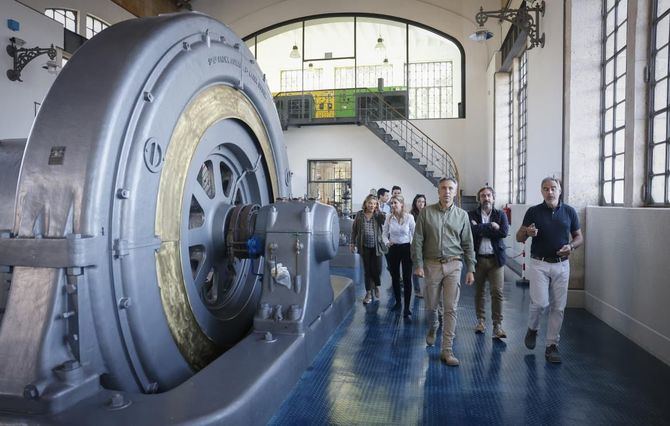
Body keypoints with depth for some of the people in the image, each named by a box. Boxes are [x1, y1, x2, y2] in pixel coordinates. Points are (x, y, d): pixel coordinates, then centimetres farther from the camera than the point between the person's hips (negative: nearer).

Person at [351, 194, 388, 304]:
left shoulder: (378, 215, 0)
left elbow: (385, 222, -17)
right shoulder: (360, 214, 1)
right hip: (365, 247, 1)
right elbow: (354, 229, 7)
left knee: (377, 269, 0)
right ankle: (368, 293, 19)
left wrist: (378, 210, -16)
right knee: (367, 270, 7)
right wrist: (353, 243, 6)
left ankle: (376, 286, 31)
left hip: (376, 246, 0)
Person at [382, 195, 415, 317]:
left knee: (407, 278, -2)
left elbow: (414, 234, -3)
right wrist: (387, 242, -12)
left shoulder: (409, 217, -10)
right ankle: (397, 302, 30)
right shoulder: (389, 217, -2)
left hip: (406, 248, -3)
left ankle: (407, 307, 5)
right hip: (393, 249, 3)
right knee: (394, 277, 13)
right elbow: (385, 233, 7)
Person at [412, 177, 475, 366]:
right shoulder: (427, 212, -1)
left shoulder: (462, 215, 5)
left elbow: (467, 244, 7)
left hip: (453, 265, 0)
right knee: (431, 305, 12)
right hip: (431, 264, 0)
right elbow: (418, 240, -2)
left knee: (451, 308, -2)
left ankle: (447, 350, 6)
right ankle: (433, 328, 44)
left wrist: (471, 269, 3)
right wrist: (418, 264, -8)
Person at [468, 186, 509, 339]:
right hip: (478, 258, 1)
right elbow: (472, 231, -15)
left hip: (496, 258, 0)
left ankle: (497, 325, 0)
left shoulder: (500, 215, 7)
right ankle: (481, 320, 24)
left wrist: (480, 229, -11)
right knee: (479, 291, 10)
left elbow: (504, 232, -11)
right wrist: (491, 226, -14)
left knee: (497, 292, -6)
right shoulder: (471, 215, 4)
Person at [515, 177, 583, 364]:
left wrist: (571, 246, -11)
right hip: (539, 264, -2)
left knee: (558, 307, 5)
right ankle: (532, 329, 19)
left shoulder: (569, 211, 4)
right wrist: (527, 233, -21)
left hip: (561, 265, 2)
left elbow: (579, 237, 11)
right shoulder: (533, 211, -1)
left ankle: (552, 346, 17)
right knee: (540, 302, -12)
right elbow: (519, 237, 2)